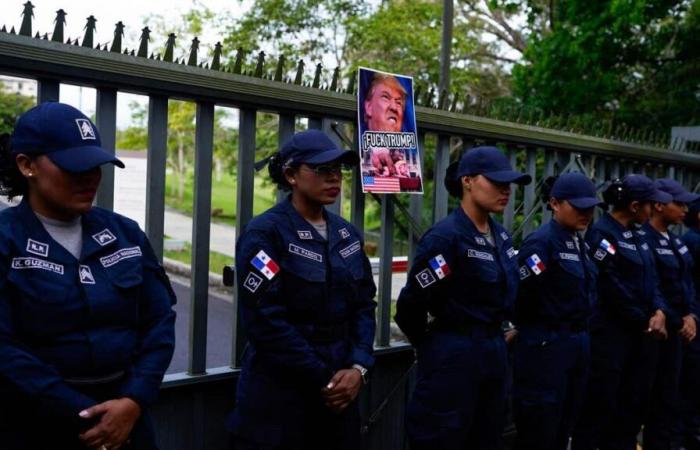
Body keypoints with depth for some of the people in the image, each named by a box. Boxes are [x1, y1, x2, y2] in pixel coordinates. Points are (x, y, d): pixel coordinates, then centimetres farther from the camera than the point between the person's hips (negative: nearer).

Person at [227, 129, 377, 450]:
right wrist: (323, 380, -14)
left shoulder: (347, 234, 7)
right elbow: (266, 321, -18)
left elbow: (364, 305, 7)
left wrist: (358, 368, -8)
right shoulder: (265, 233, -13)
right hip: (279, 393, -6)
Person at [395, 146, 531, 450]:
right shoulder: (445, 236, -17)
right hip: (453, 356, -8)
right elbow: (411, 305, -16)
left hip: (495, 352, 8)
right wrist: (434, 348, -1)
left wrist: (492, 340, 14)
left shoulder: (500, 236, 8)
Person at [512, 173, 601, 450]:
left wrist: (580, 334, 12)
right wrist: (526, 332, -6)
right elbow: (521, 294, -18)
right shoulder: (541, 242, -15)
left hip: (578, 343, 8)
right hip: (545, 345, -8)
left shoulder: (580, 243, 11)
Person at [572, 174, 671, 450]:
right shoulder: (601, 233, -14)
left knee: (634, 403, 14)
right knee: (601, 404, 0)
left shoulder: (636, 236, 13)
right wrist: (645, 322, -10)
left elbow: (652, 280, 11)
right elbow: (612, 289, -18)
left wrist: (660, 312, -8)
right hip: (612, 332, -8)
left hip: (641, 332, 8)